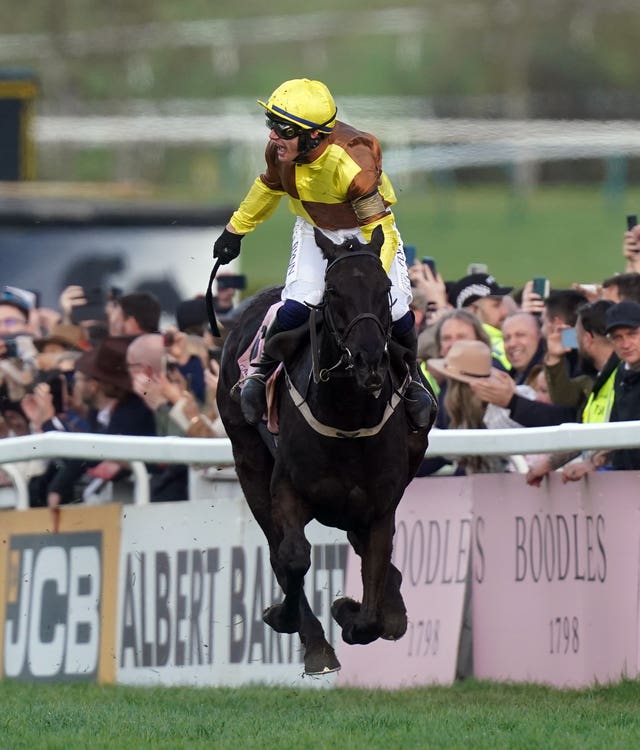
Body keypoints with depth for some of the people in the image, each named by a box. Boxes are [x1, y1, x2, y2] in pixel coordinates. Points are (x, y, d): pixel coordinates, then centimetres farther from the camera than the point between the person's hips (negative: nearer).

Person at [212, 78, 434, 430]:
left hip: (366, 229, -3)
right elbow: (269, 186, 3)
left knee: (395, 312, -12)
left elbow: (380, 227, -31)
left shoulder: (353, 164, -39)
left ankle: (412, 379, 19)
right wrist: (236, 229, 13)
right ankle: (260, 372, 5)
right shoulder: (281, 149, -22)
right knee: (297, 305, -20)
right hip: (315, 230, 3)